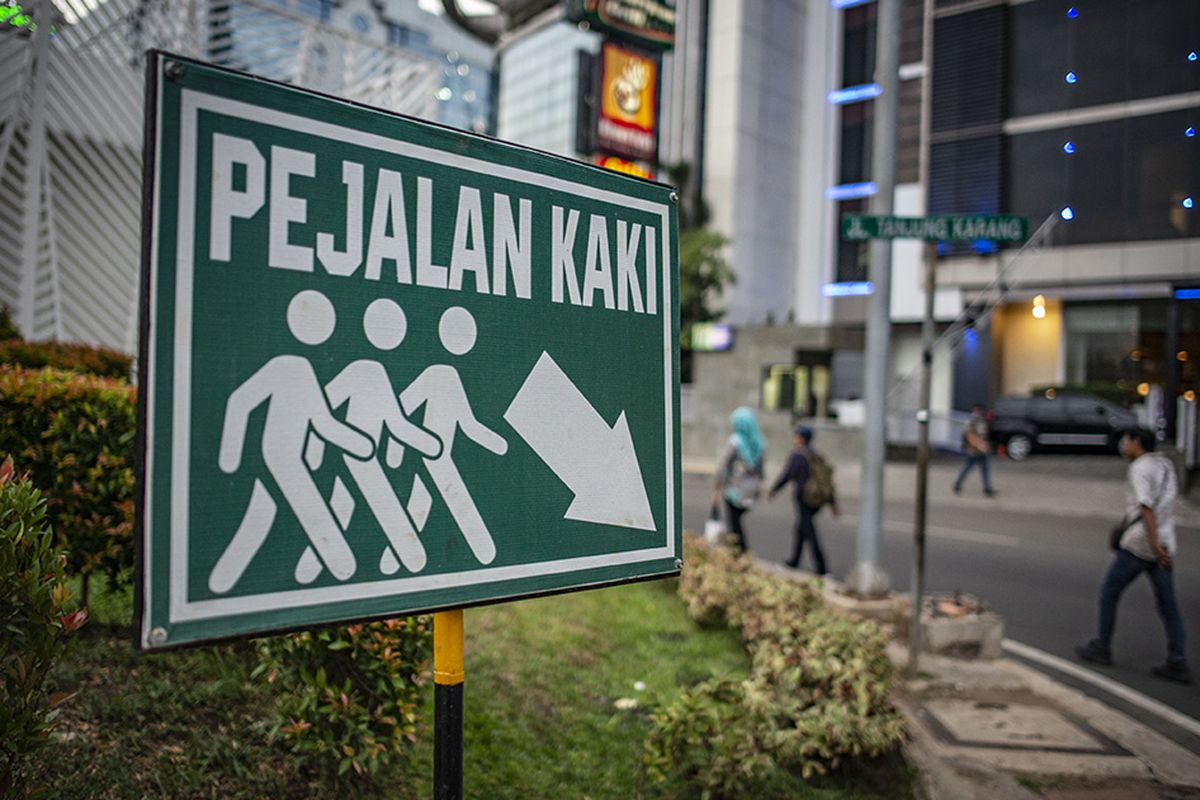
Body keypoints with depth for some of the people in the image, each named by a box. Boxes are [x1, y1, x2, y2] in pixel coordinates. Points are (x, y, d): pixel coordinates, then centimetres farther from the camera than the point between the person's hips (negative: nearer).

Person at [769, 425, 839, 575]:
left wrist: (773, 490, 1)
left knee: (810, 534, -2)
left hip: (803, 499, -8)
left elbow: (785, 476, -15)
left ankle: (822, 568, -5)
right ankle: (794, 560, 32)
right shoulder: (817, 456, 9)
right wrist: (833, 503, 11)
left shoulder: (797, 455, -13)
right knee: (800, 527, 22)